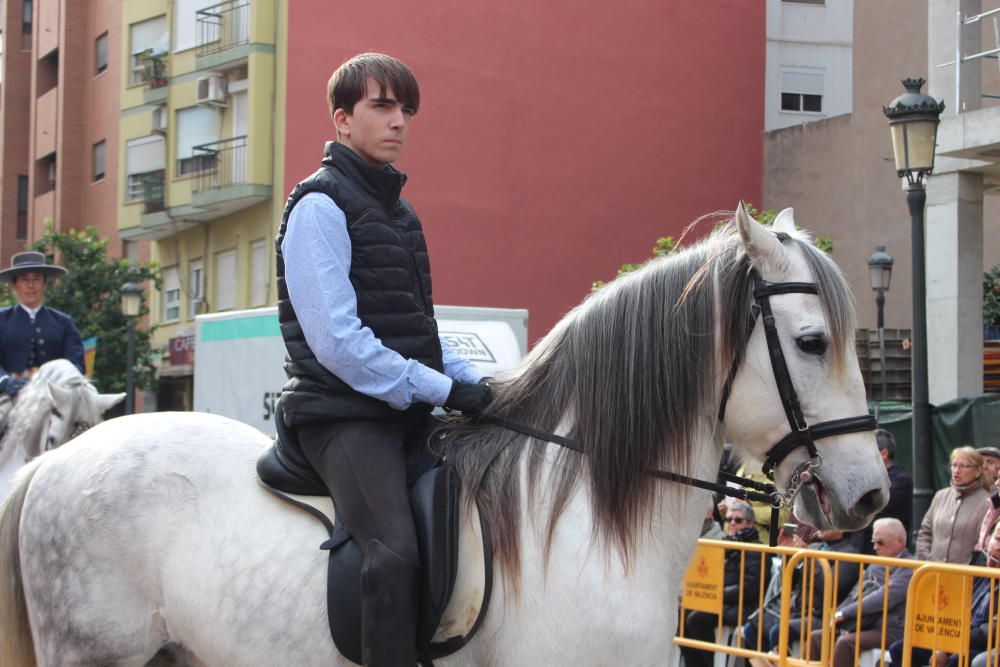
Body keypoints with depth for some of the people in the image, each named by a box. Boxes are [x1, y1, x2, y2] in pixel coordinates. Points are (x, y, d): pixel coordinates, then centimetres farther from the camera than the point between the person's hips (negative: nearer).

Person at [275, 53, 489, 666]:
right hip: (344, 414, -9)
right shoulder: (322, 206, -8)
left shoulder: (398, 211, 20)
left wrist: (476, 382, 8)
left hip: (406, 414, 9)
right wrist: (443, 390, -15)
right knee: (396, 553, -27)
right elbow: (336, 341, -17)